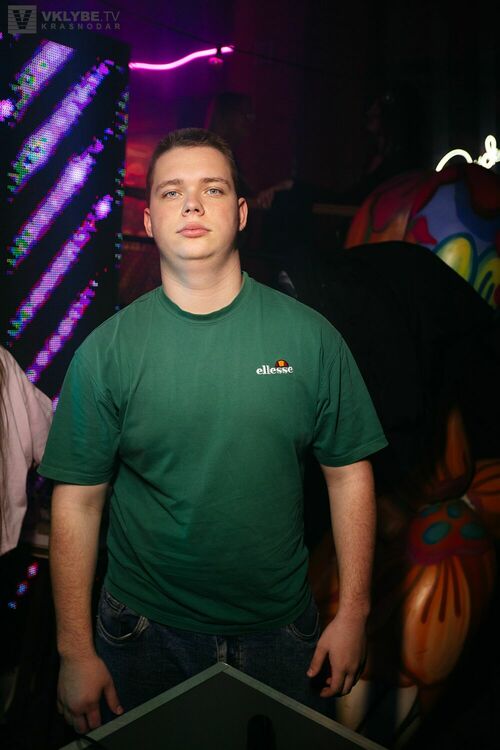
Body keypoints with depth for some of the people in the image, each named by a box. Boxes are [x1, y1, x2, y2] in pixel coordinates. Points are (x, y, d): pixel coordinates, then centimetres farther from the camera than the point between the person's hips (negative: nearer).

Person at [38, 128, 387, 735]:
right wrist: (75, 650, -4)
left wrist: (353, 614, -2)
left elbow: (349, 473, -3)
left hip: (282, 632, 1)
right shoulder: (106, 351, -9)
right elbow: (78, 501, -6)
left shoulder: (310, 336, -8)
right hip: (146, 634, 0)